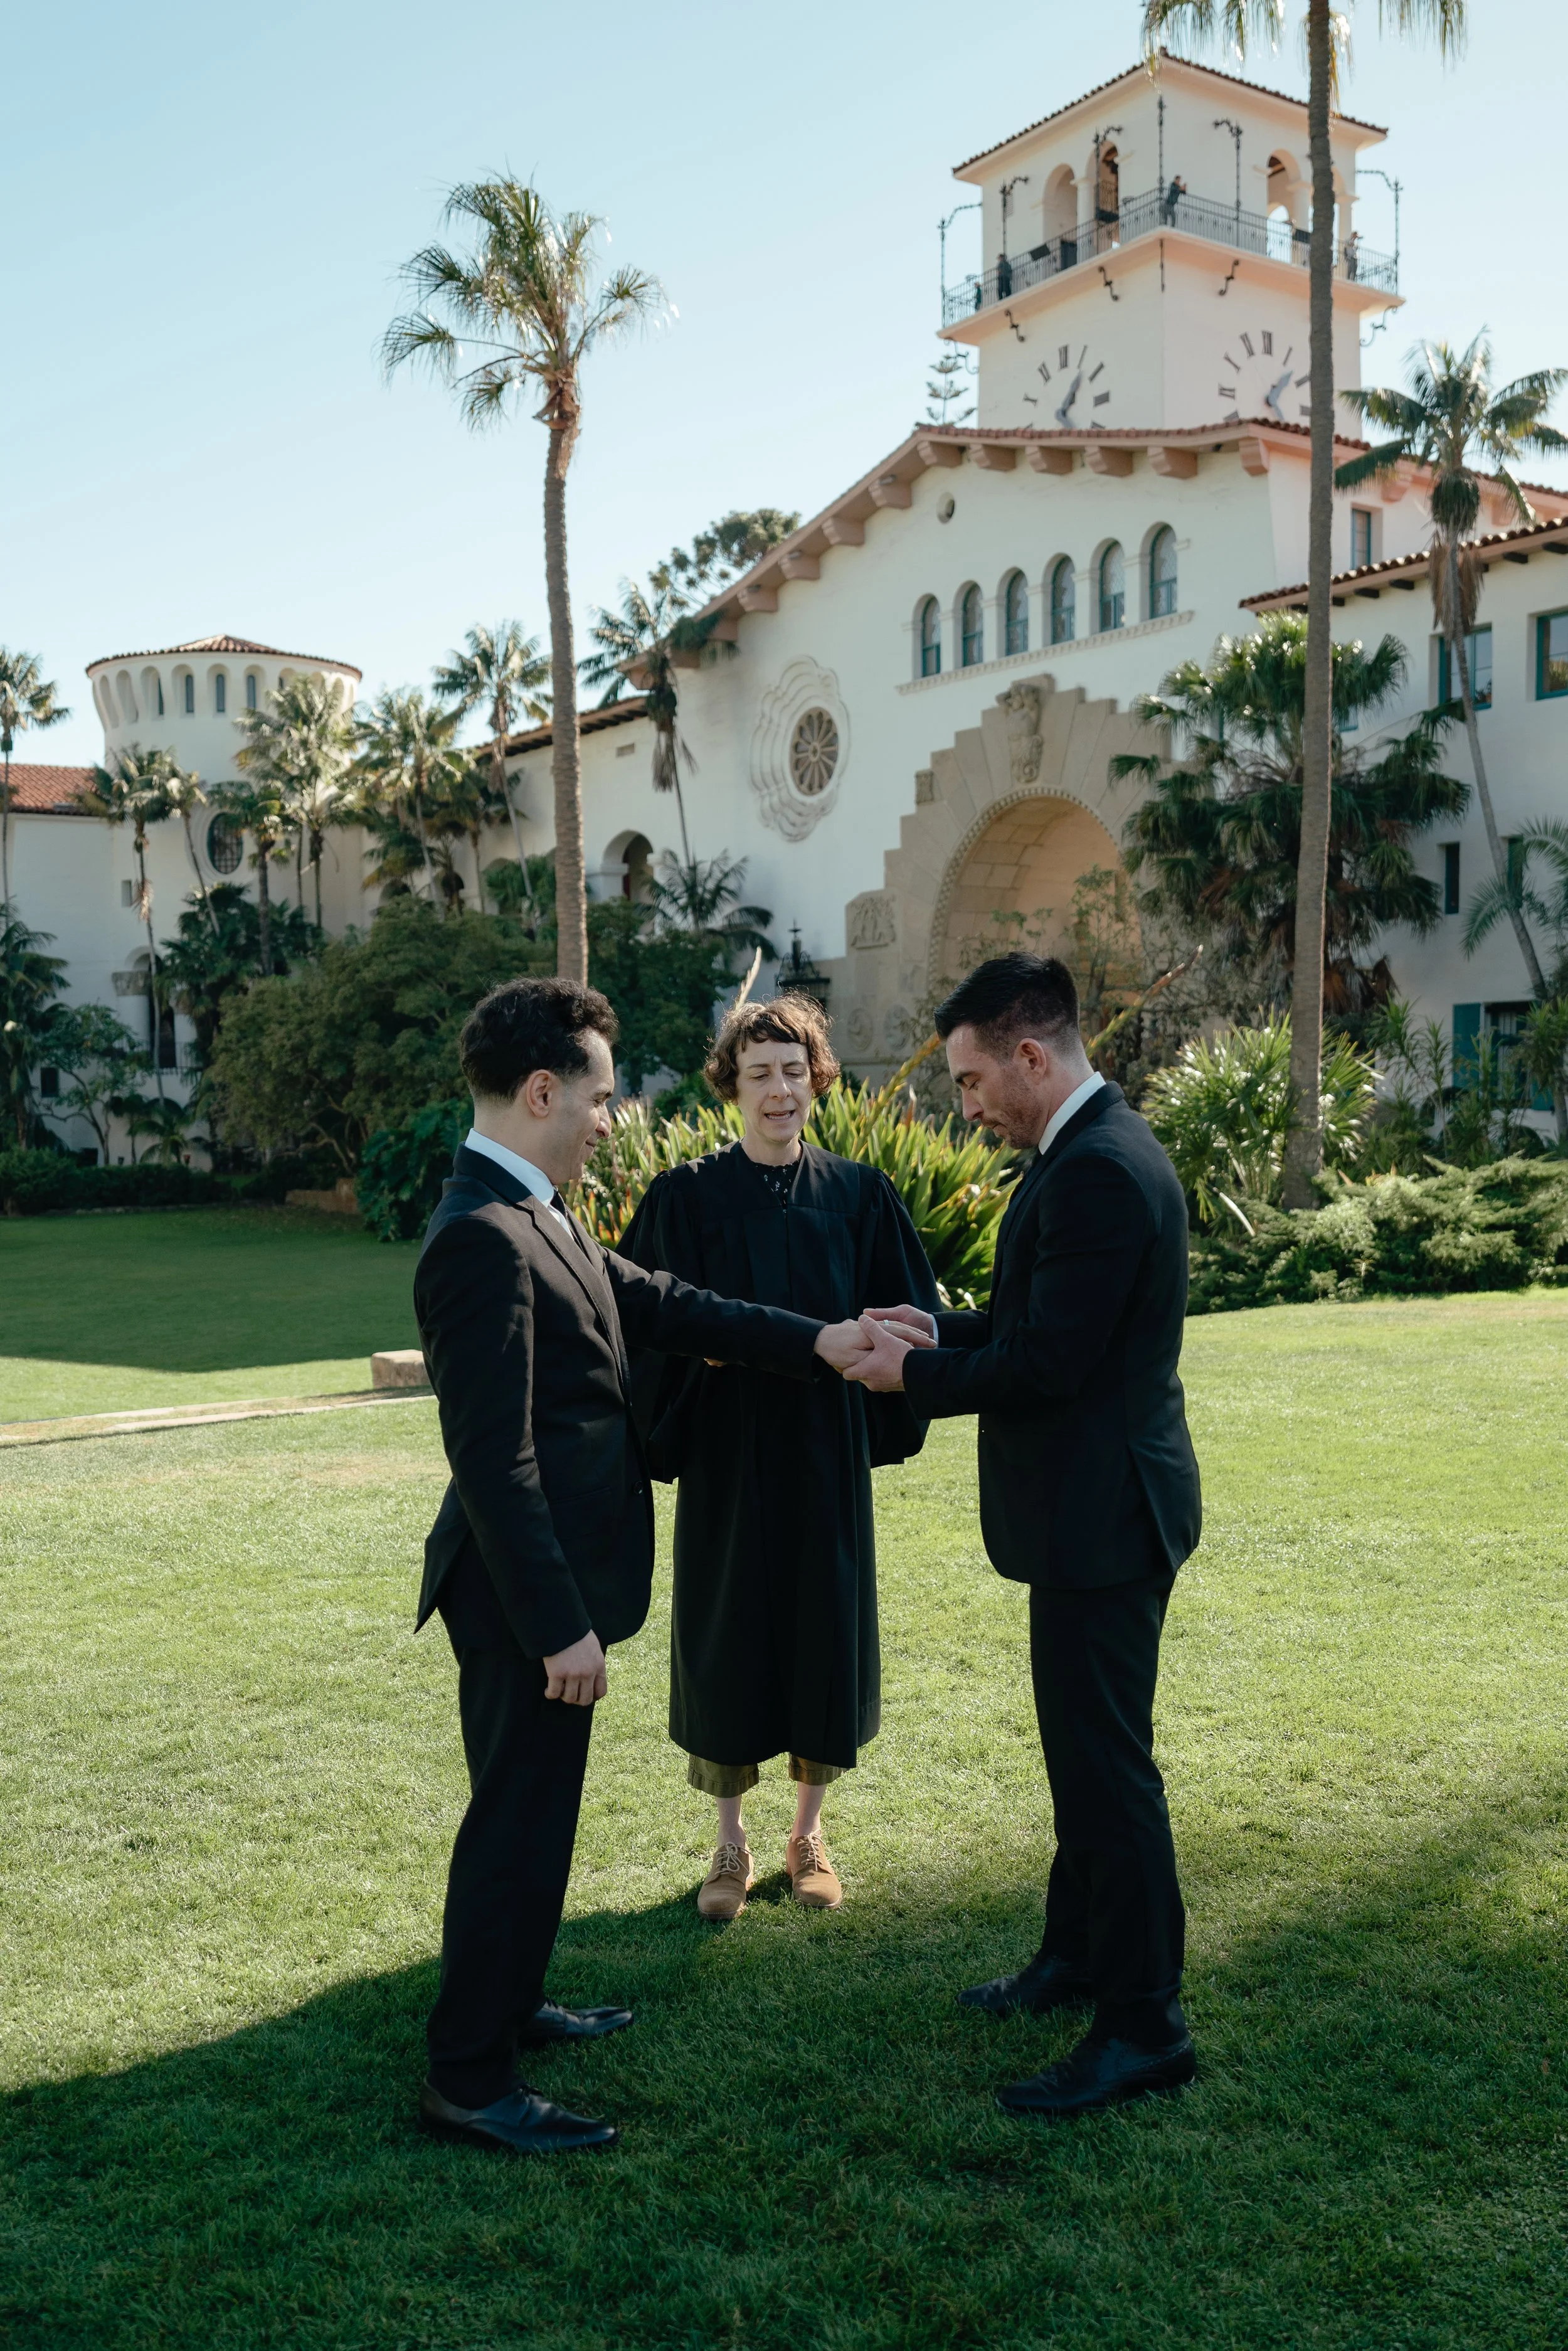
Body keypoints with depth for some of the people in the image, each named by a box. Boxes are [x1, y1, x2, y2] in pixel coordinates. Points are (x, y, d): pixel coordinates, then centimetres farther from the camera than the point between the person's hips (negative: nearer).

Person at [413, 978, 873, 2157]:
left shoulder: (536, 1218, 8)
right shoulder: (482, 1240, -24)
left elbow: (658, 1304, 13)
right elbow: (494, 1456, -26)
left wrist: (816, 1341, 10)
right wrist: (558, 1624, -23)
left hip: (549, 1581, 10)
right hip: (526, 1592, -10)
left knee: (534, 1809, 23)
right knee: (518, 1820, 2)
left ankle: (508, 2002, 40)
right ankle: (469, 2079, 16)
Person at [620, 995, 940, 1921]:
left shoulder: (860, 1194, 2)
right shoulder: (688, 1195, -3)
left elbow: (906, 1310, 6)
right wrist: (706, 1344, -20)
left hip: (826, 1451, 2)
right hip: (726, 1450, -1)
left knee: (827, 1629, 8)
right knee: (726, 1633, 5)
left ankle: (810, 1833, 27)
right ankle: (732, 1843, 22)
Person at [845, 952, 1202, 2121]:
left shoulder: (1098, 1171, -23)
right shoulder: (1098, 1150, 10)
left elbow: (1048, 1363, -24)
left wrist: (913, 1376, -12)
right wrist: (943, 1334, 7)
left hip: (1105, 1514, -11)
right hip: (1095, 1508, 11)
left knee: (1106, 1763, 0)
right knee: (1085, 1749, 22)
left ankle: (1146, 2024, 13)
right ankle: (1081, 1953, 38)